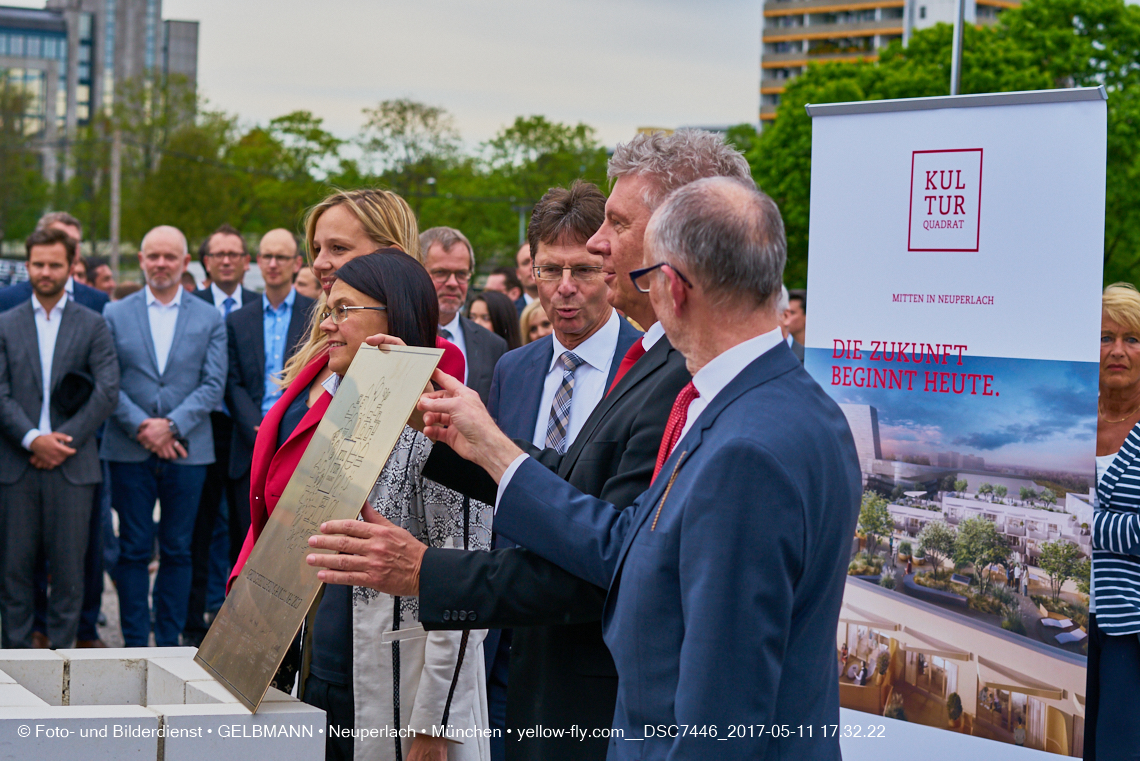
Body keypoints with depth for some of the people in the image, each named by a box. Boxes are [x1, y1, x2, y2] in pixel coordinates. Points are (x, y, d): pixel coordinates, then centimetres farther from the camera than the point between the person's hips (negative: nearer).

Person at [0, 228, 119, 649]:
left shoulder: (93, 325, 7)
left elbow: (108, 391, -1)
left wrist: (64, 441, -9)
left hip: (72, 464, -1)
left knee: (69, 564, 0)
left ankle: (62, 649, 9)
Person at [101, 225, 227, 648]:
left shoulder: (210, 319, 7)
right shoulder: (115, 314, 7)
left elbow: (213, 386, 0)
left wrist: (171, 426, -12)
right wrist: (142, 427, -12)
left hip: (187, 450, 0)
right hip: (129, 450, 0)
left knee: (177, 550, 4)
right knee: (134, 549, 1)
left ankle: (169, 643, 12)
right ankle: (135, 645, 8)